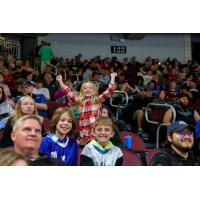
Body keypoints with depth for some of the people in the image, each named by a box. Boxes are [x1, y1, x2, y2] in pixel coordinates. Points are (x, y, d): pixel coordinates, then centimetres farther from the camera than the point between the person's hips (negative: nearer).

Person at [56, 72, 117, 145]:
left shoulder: (97, 99, 6)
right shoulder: (79, 101, 10)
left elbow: (109, 91, 4)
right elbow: (68, 92, 10)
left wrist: (112, 78, 2)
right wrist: (60, 81, 8)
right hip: (84, 129, 2)